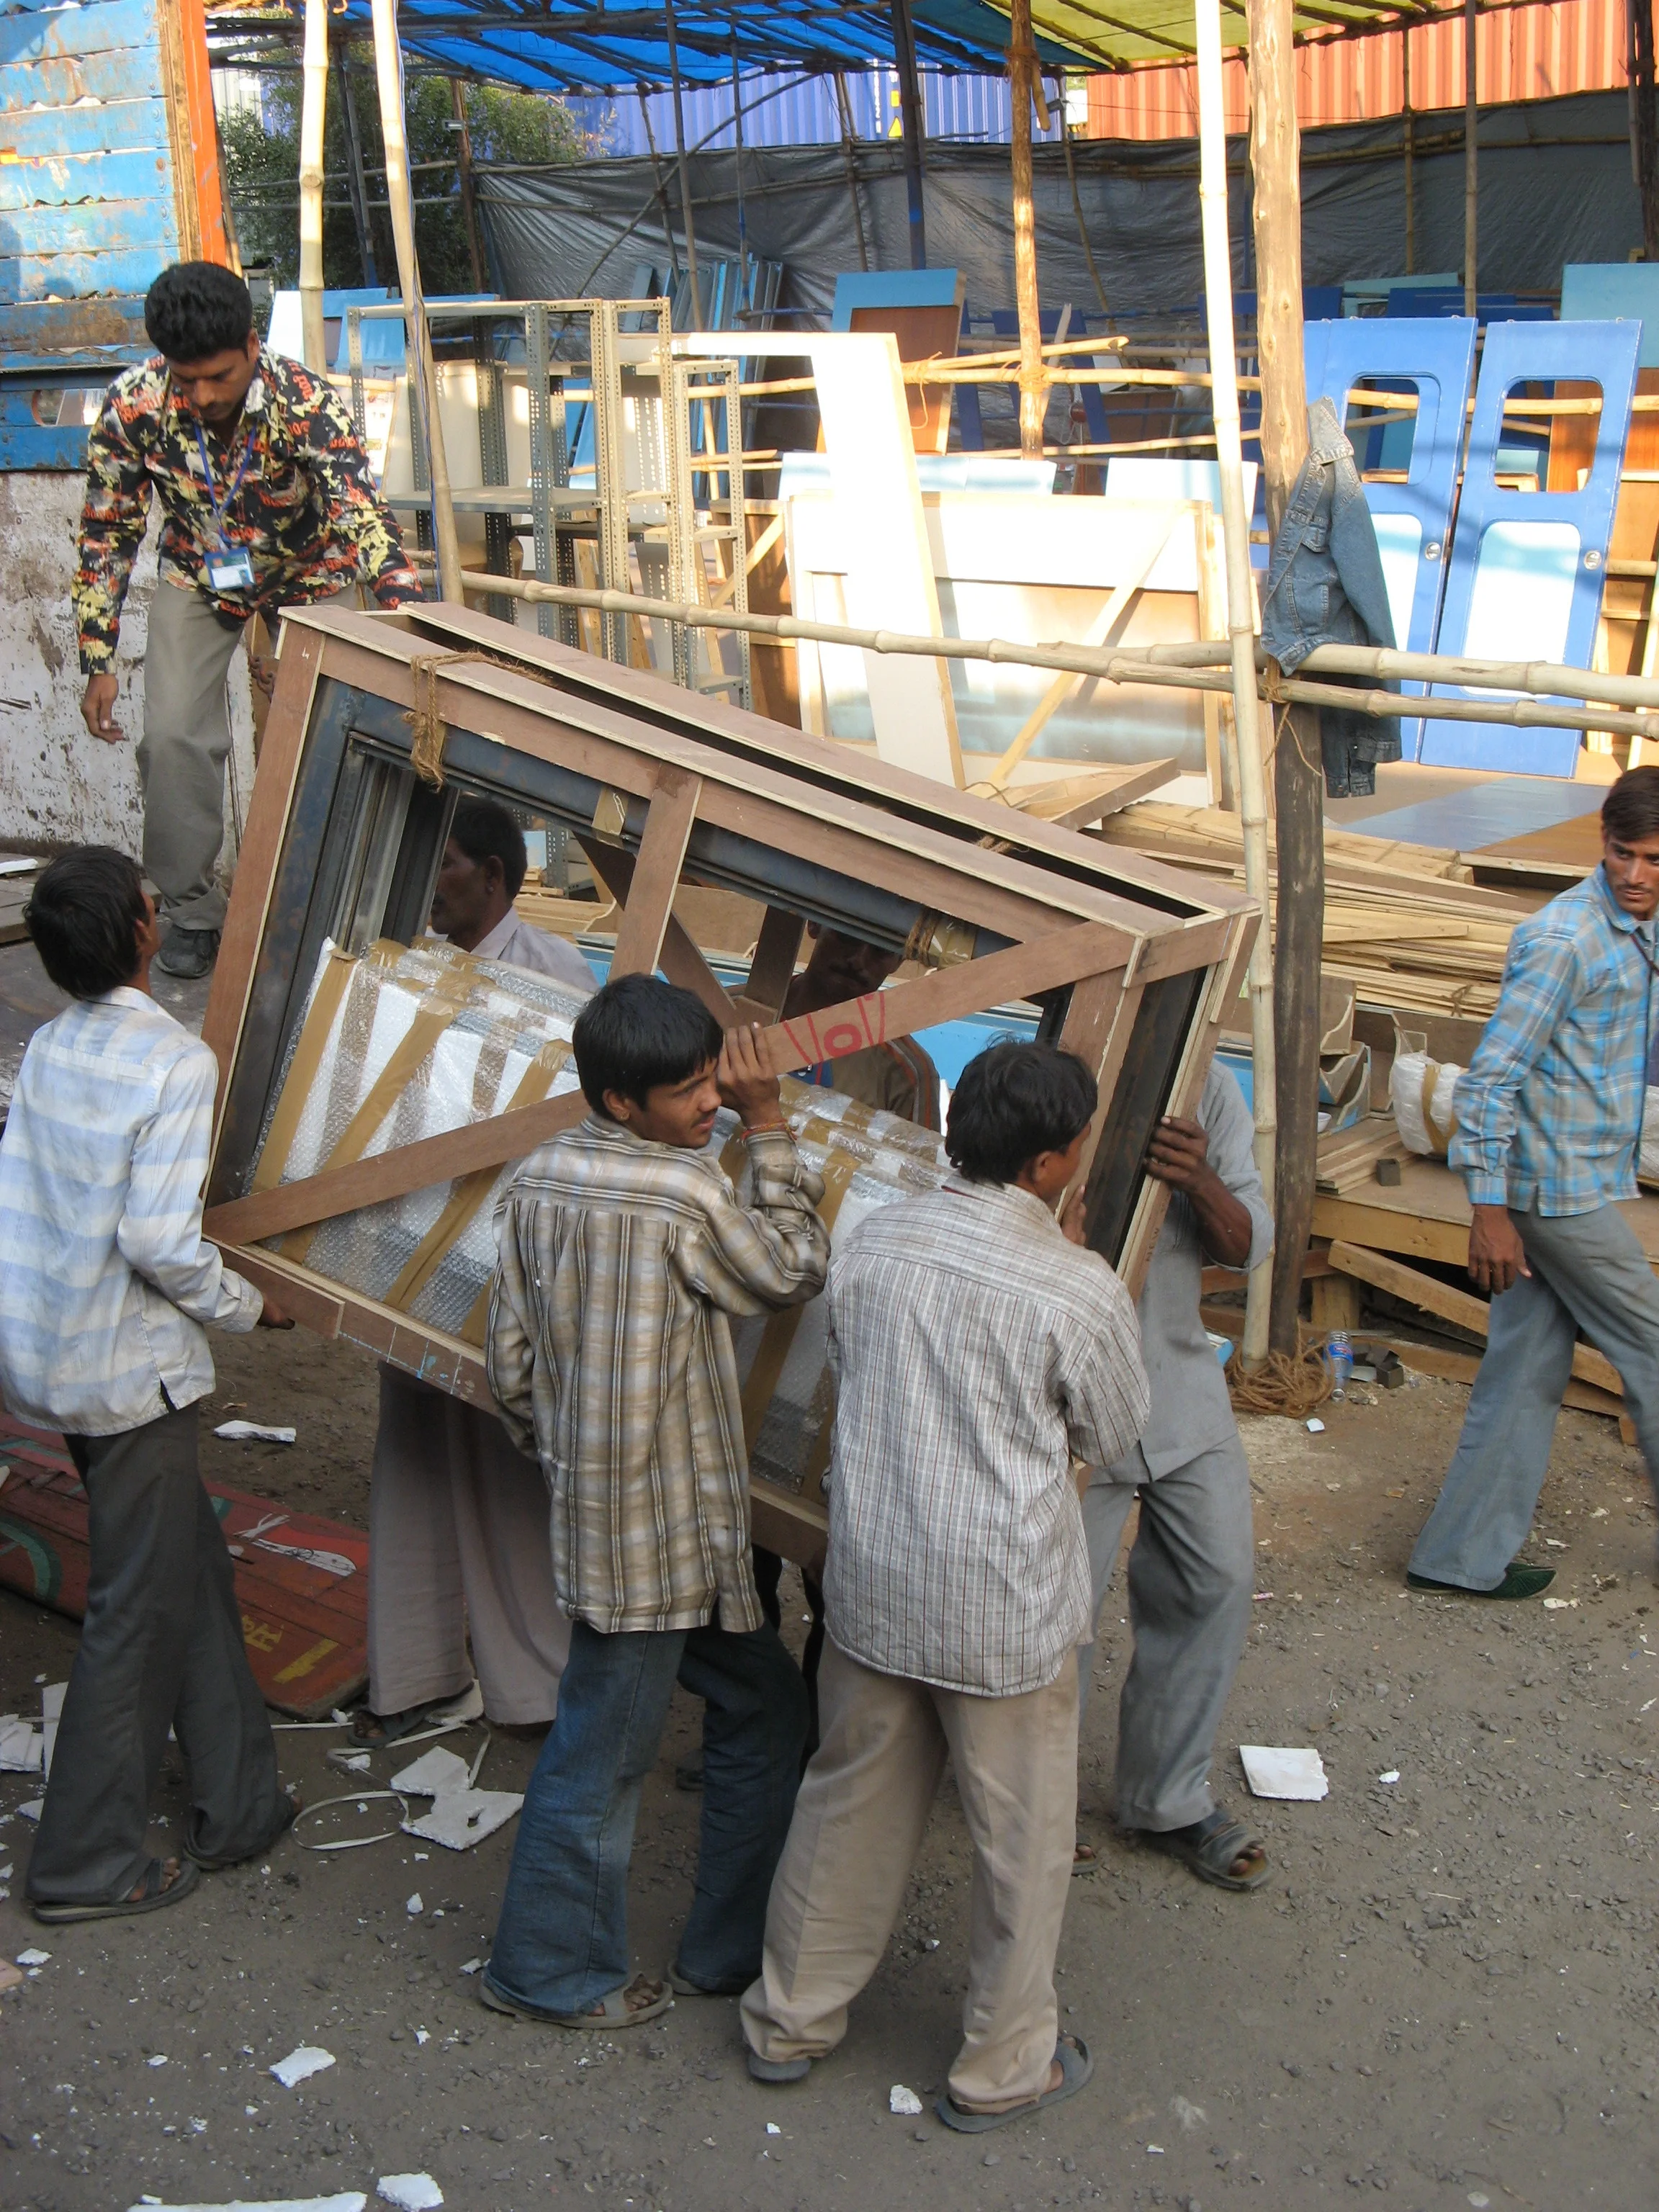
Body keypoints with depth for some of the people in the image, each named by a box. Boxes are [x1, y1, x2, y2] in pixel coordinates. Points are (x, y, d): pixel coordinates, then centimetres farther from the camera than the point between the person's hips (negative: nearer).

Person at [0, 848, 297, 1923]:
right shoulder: (176, 1061, -20)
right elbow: (161, 1242, -24)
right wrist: (247, 1305, -7)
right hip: (132, 1372, -8)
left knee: (194, 1567, 19)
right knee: (140, 1613, 5)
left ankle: (239, 1804, 29)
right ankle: (89, 1863, 16)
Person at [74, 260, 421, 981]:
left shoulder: (307, 404, -33)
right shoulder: (134, 405, -25)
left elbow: (363, 516, -45)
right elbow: (107, 535, -13)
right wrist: (98, 663, -13)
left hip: (306, 579, -1)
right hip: (198, 578, 2)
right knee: (174, 735, -10)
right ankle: (191, 908, 8)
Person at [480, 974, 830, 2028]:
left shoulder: (535, 1181, 2)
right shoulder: (686, 1193, -21)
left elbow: (513, 1363, 7)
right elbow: (796, 1269, -4)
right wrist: (771, 1128, -3)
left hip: (592, 1501, 9)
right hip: (664, 1531, -9)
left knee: (766, 1704, 20)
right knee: (604, 1753, 8)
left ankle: (738, 1945, 31)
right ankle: (550, 1970, 25)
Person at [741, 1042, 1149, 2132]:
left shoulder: (872, 1243, -5)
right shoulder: (1079, 1291, -19)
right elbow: (1115, 1433, -3)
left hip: (872, 1583, 5)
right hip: (1007, 1610, -5)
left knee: (850, 1804, 22)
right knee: (1022, 1837, 15)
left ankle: (791, 2021, 37)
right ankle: (1003, 2067, 30)